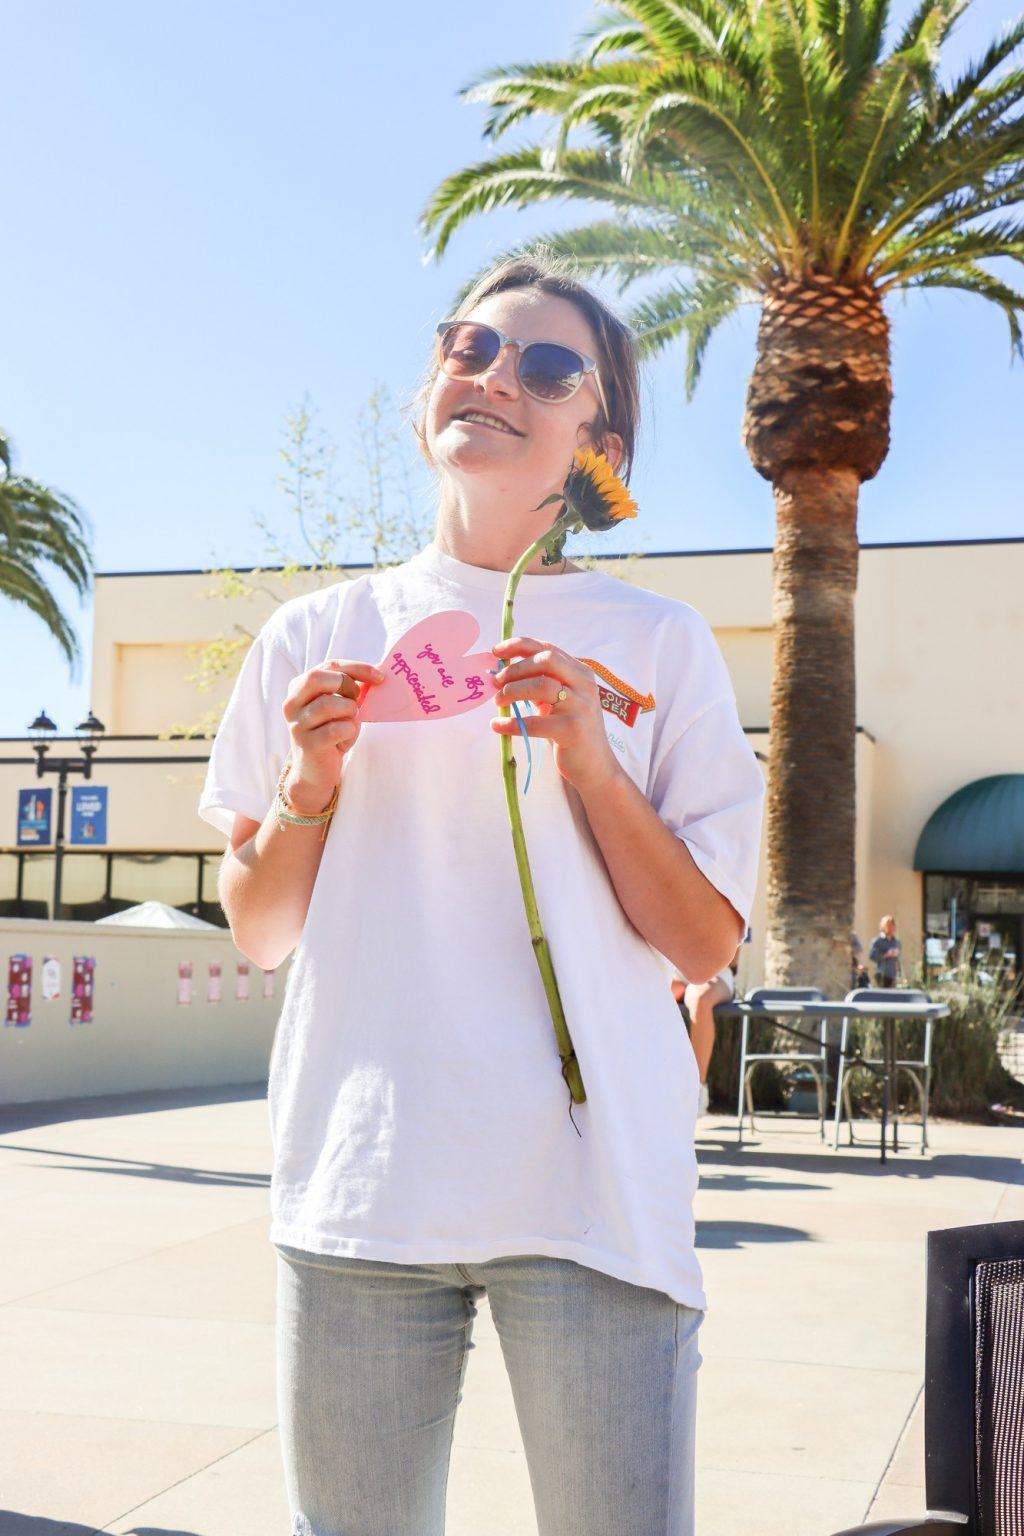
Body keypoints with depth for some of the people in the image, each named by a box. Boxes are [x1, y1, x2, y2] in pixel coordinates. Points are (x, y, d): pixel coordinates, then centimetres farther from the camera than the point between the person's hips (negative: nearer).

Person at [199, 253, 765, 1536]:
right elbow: (257, 935, 13)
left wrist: (592, 765, -10)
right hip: (358, 1181, 2)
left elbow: (703, 947, 3)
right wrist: (308, 785, -5)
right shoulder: (317, 636, 10)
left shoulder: (655, 644, 5)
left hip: (591, 1183, -1)